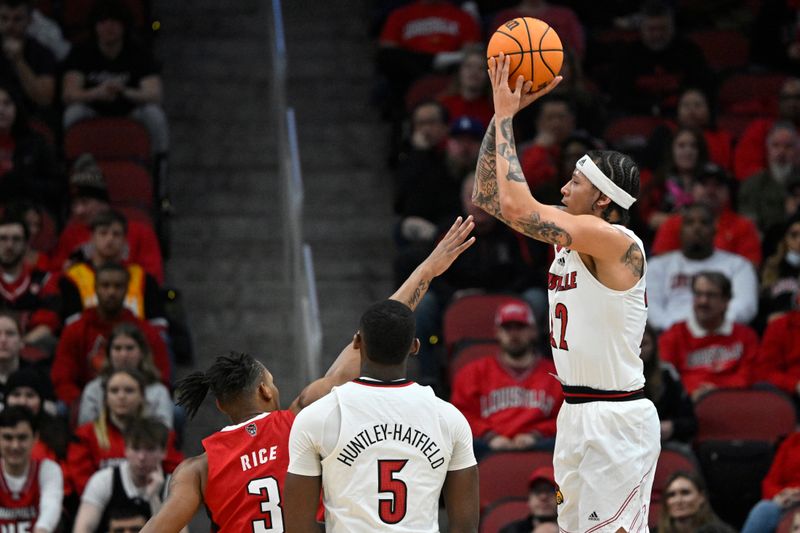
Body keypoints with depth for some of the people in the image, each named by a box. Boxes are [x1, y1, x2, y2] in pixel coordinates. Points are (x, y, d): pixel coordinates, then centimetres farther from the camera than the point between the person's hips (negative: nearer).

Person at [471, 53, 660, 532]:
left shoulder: (615, 241, -17)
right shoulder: (572, 233, 10)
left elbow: (516, 207, -25)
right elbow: (488, 196, 14)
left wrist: (506, 116, -15)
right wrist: (504, 111, 6)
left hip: (617, 420, -10)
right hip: (577, 415, 10)